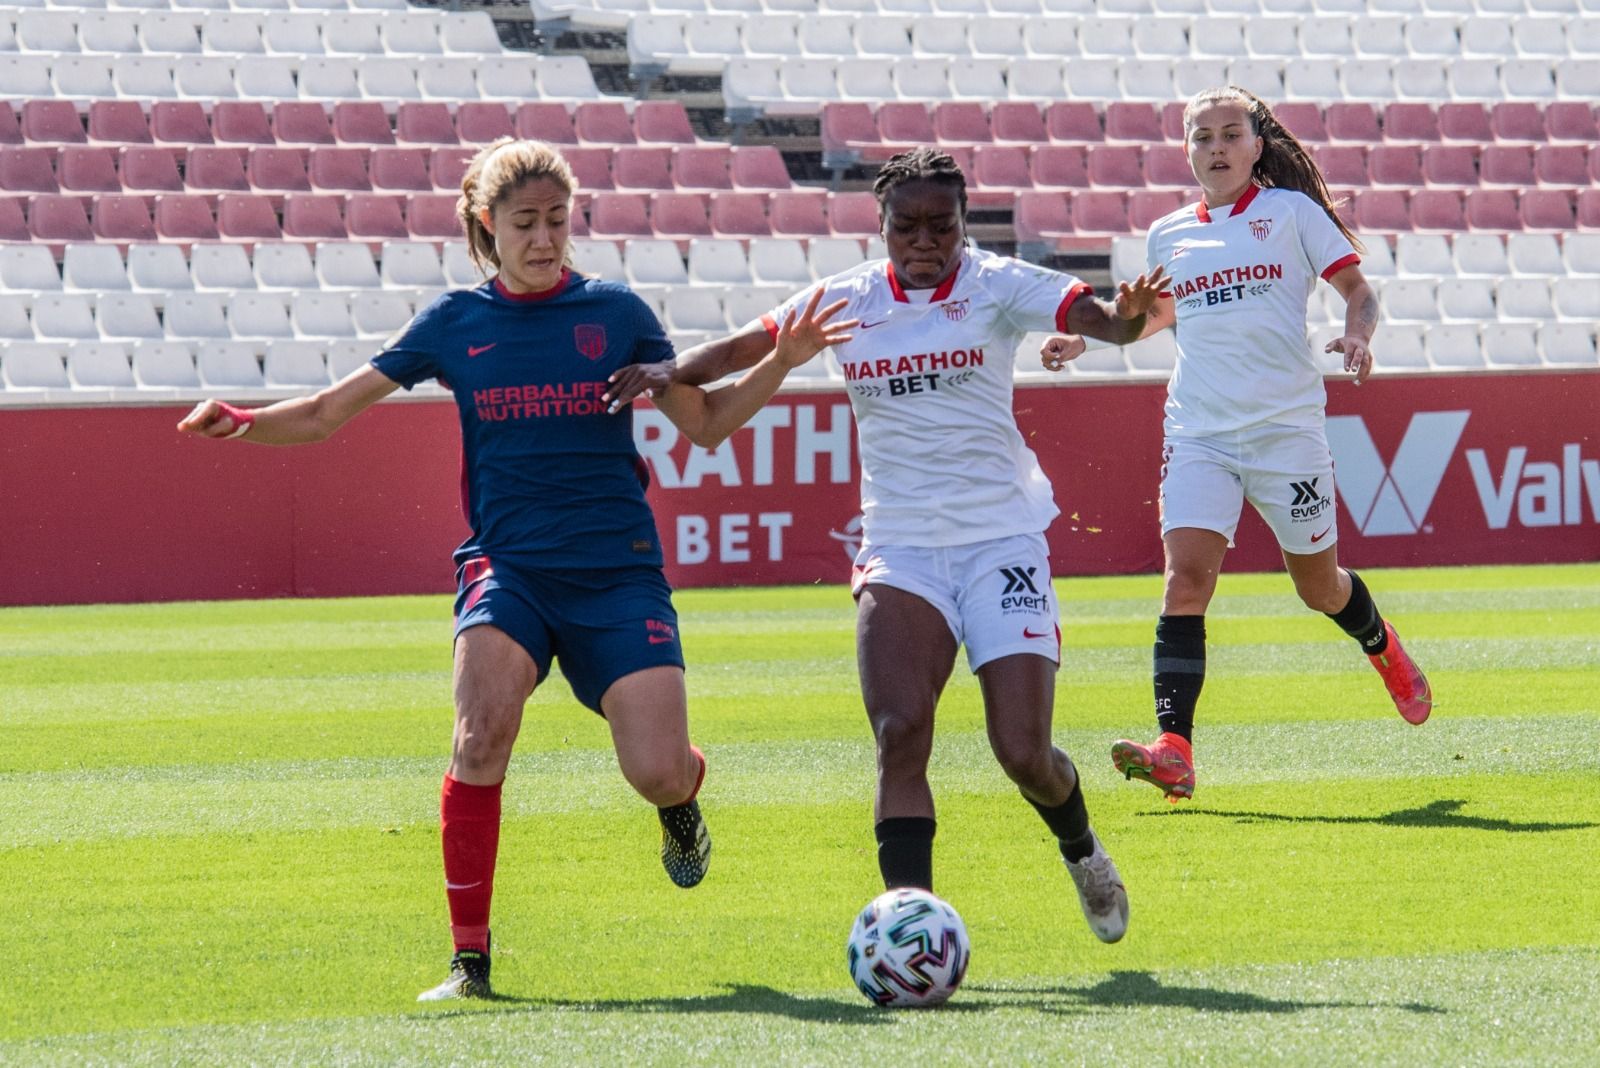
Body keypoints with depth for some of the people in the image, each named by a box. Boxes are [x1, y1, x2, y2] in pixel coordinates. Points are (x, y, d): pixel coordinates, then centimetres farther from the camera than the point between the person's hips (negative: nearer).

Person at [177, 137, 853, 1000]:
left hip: (618, 572, 0)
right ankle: (469, 956, -14)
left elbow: (705, 424, 10)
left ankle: (682, 798, 28)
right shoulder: (456, 322, 6)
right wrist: (244, 422, -10)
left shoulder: (615, 312, 5)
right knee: (482, 731, -27)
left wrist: (781, 363, -5)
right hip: (507, 565, 0)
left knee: (658, 773, -14)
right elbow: (327, 413, 8)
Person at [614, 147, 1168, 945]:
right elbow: (743, 349, 7)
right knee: (900, 734, -19)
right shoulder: (847, 299, 4)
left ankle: (1083, 852, 29)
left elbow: (1096, 316, -19)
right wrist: (663, 374, -11)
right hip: (899, 550, 2)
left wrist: (1129, 315, -42)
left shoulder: (996, 286, -4)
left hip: (1003, 544, -2)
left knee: (1025, 755, -5)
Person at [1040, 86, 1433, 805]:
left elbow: (1357, 288, 3)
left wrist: (1356, 334, -18)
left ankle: (1383, 649, 46)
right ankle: (1174, 751, -24)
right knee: (1186, 576, -17)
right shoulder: (1168, 235, 11)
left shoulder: (1290, 211, 2)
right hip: (1198, 434, 2)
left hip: (1287, 426, -2)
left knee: (1319, 585, 9)